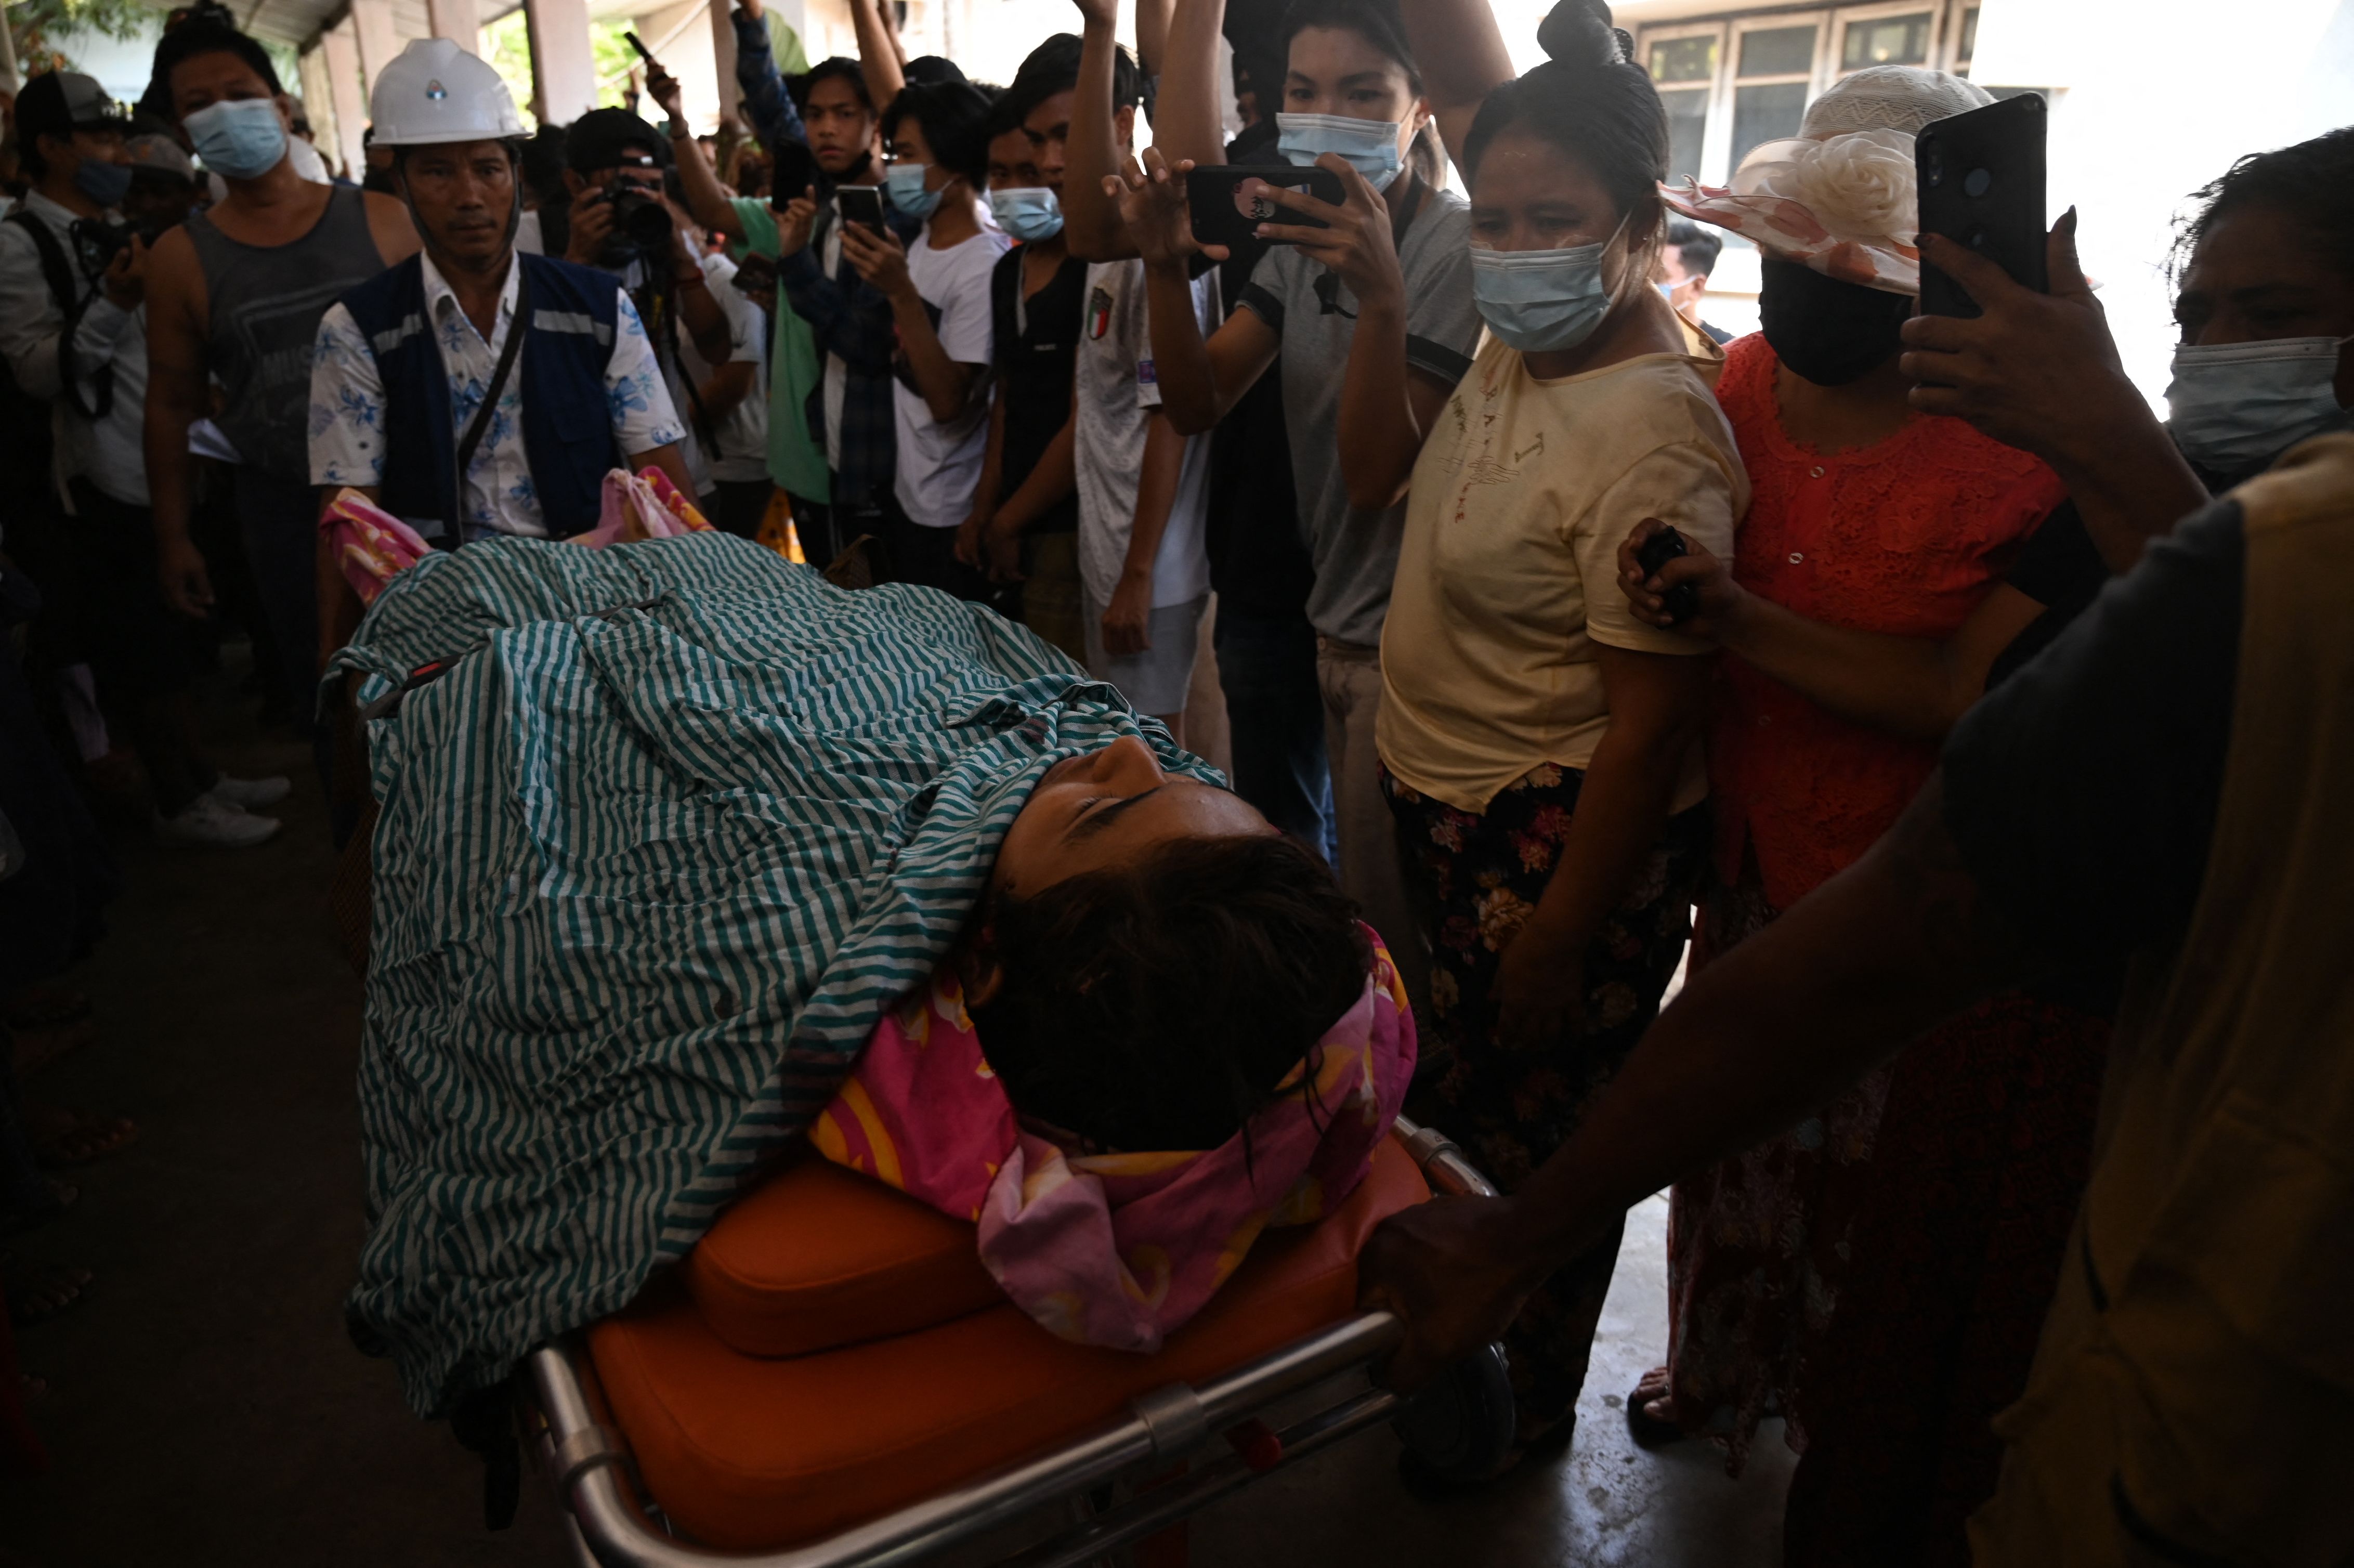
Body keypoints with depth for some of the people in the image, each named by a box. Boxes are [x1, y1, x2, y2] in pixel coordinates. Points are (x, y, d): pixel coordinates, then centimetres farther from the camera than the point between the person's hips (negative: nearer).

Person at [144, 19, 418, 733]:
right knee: (323, 694, 8)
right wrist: (174, 538, 6)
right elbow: (173, 405, 7)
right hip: (285, 511, 1)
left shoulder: (382, 220, -1)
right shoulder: (180, 258, 2)